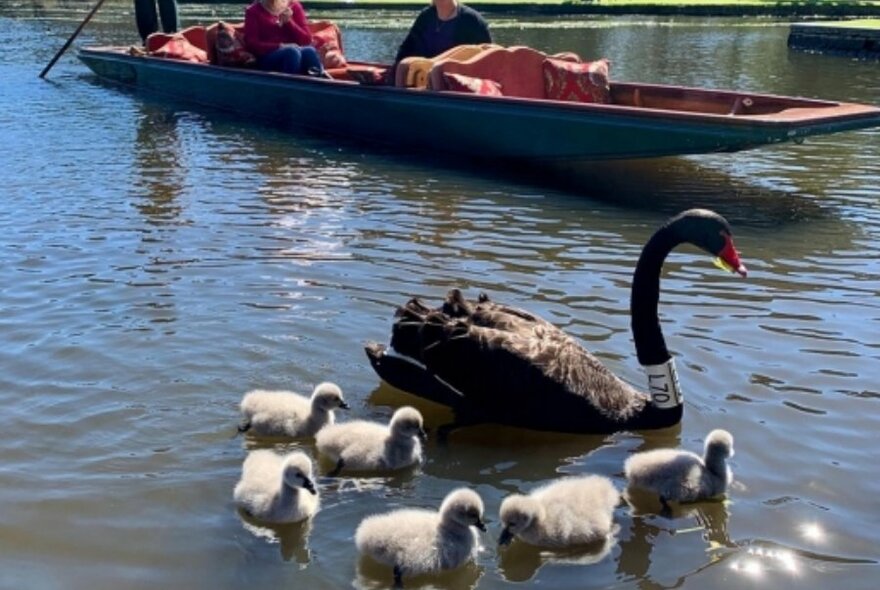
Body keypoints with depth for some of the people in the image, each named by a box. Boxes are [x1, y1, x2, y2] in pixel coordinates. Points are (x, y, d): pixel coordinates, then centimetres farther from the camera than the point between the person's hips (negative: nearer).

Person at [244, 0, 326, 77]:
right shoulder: (254, 11, 7)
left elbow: (306, 40, 6)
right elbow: (251, 44, -4)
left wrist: (288, 21, -8)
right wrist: (279, 46, -16)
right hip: (268, 59, -2)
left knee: (309, 51, -33)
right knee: (292, 52, -35)